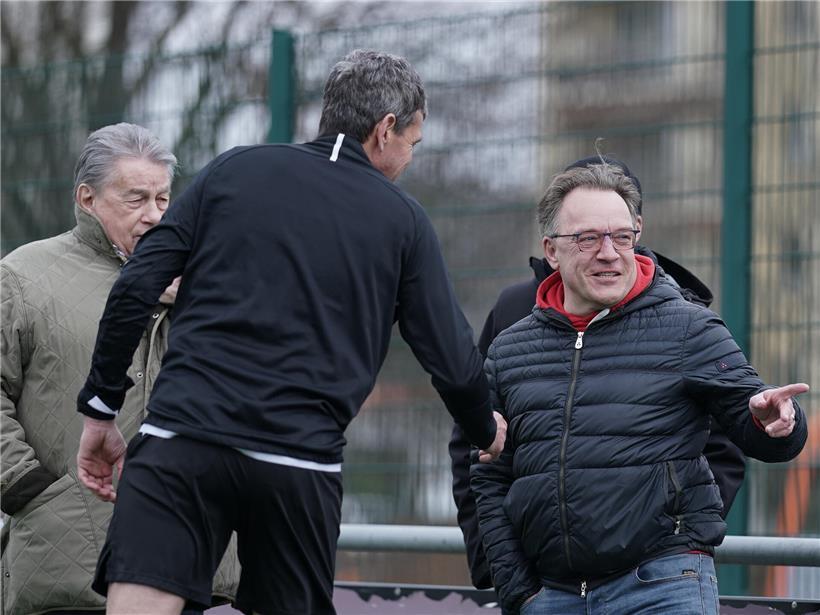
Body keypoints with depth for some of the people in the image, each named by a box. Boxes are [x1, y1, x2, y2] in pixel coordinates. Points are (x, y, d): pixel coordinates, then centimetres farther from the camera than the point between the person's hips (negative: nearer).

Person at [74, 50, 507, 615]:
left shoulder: (234, 170, 12)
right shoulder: (402, 219, 10)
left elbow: (135, 288, 5)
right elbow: (451, 359, 11)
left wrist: (101, 408, 11)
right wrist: (486, 430, 31)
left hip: (182, 440, 0)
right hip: (302, 463, 1)